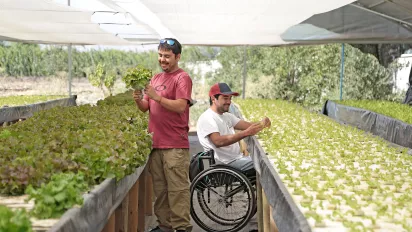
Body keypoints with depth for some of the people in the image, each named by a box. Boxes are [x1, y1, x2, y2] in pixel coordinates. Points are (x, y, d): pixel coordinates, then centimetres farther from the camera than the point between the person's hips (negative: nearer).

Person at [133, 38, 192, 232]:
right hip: (155, 143, 7)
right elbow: (145, 108, 15)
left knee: (177, 189, -5)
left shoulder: (182, 78, -5)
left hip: (175, 145, -7)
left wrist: (156, 96, -20)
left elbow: (180, 106, -18)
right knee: (160, 188, 12)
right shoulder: (156, 78, 17)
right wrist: (138, 100, -6)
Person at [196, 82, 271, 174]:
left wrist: (261, 124, -16)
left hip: (238, 158, 9)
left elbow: (245, 125, 6)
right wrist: (246, 133, -32)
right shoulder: (206, 118, -11)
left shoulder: (227, 116, 20)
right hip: (225, 164, -9)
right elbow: (218, 141, -26)